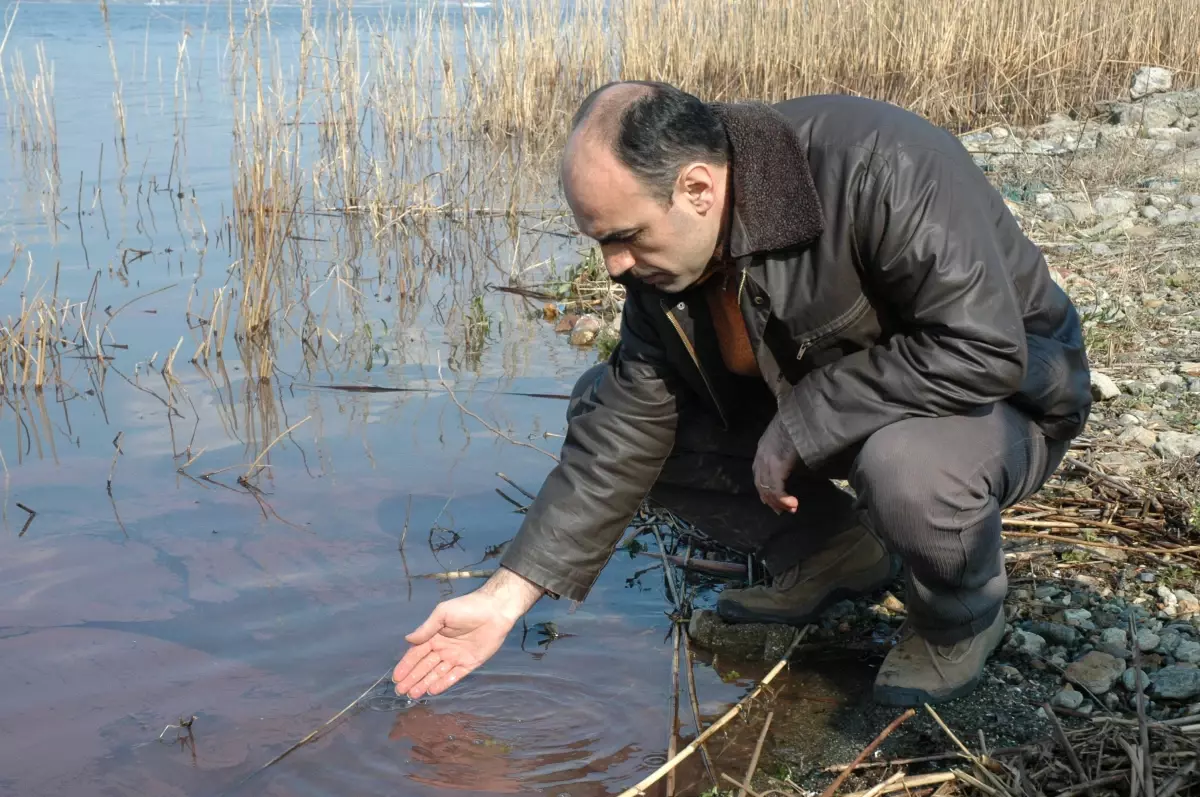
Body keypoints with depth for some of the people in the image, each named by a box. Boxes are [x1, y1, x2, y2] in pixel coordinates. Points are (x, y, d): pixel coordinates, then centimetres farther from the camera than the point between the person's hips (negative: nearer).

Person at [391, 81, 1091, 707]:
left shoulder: (877, 166, -34)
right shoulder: (666, 255, -12)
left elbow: (983, 350, -37)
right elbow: (622, 436, -8)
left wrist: (797, 427, -32)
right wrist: (508, 597, -11)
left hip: (1003, 393, -6)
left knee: (908, 465, -42)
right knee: (600, 406, -3)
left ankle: (963, 615, -5)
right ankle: (833, 555, 8)